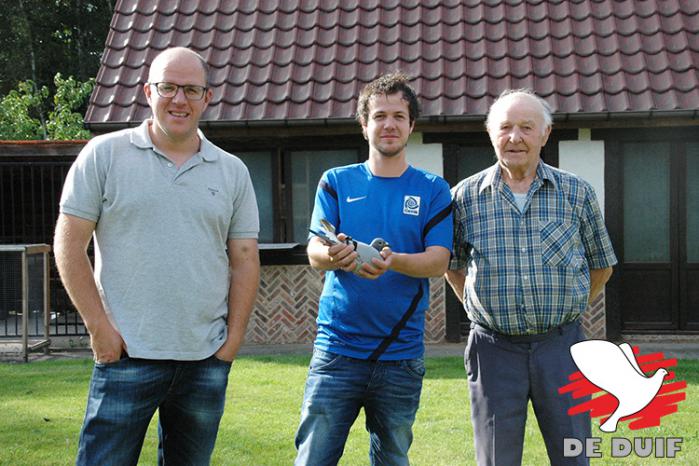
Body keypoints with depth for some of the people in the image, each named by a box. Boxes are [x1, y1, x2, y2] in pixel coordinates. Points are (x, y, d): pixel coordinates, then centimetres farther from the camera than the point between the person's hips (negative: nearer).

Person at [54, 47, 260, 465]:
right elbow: (69, 245, -2)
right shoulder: (105, 154, 1)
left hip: (207, 361, 3)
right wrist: (99, 328, -7)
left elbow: (245, 259, 10)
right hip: (127, 354, -3)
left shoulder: (232, 171, 9)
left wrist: (234, 338, 2)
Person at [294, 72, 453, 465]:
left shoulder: (432, 190, 6)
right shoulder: (336, 182, 7)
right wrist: (332, 255, -27)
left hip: (401, 355, 1)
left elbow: (438, 262, -5)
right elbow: (314, 253, -2)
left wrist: (392, 261, -26)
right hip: (337, 347, 0)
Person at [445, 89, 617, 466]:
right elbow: (452, 266, 16)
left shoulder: (577, 193, 2)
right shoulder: (464, 197, 2)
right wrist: (483, 308, 7)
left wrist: (565, 309, 9)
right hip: (494, 348, 0)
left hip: (560, 345, 1)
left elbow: (601, 265, 14)